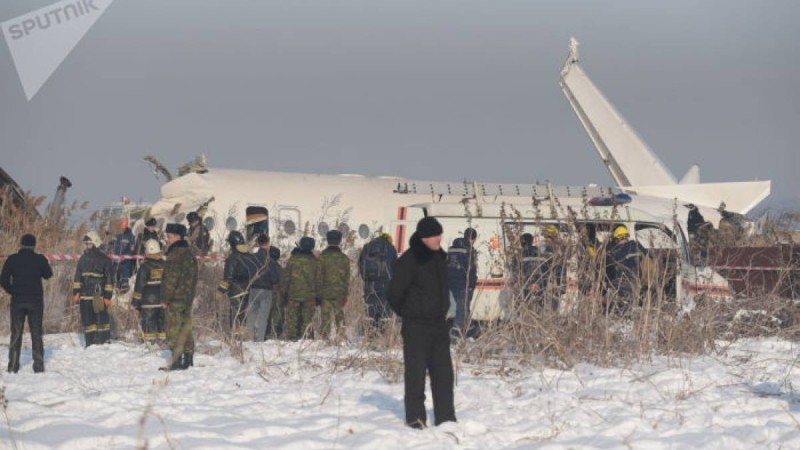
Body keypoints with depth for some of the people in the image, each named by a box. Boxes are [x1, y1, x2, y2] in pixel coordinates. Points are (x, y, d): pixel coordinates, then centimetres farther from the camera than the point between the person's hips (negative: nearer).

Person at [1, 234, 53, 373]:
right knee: (36, 333, 6)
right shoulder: (39, 259, -5)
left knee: (16, 334, 8)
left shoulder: (12, 259, -3)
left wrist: (13, 291, 10)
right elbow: (48, 274, 10)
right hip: (35, 301, -1)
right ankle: (38, 366, 1)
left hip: (17, 301, 1)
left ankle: (13, 366, 5)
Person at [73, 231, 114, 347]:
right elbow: (78, 276, 18)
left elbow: (109, 278, -4)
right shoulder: (83, 258, 13)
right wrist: (76, 292, 9)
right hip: (85, 295, 5)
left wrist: (108, 296, -9)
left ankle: (105, 341, 2)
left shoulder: (104, 259, -3)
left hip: (99, 295, -5)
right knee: (87, 320, 4)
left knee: (101, 319, -6)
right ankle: (90, 343, 10)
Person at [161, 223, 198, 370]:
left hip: (176, 298, -10)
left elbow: (171, 278, -18)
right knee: (186, 328, 13)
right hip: (187, 297, 10)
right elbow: (193, 277, 21)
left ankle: (177, 360, -11)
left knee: (174, 330, -8)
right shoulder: (189, 253, 16)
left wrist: (166, 298, -14)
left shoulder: (175, 254, -15)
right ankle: (188, 358, 15)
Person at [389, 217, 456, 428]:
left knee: (443, 372, 7)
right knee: (416, 372, -2)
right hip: (416, 327, -7)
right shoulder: (409, 260, -14)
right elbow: (395, 293, -11)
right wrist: (407, 314, 0)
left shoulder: (440, 258, 9)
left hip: (439, 324, 7)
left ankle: (446, 417, 12)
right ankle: (415, 417, 5)